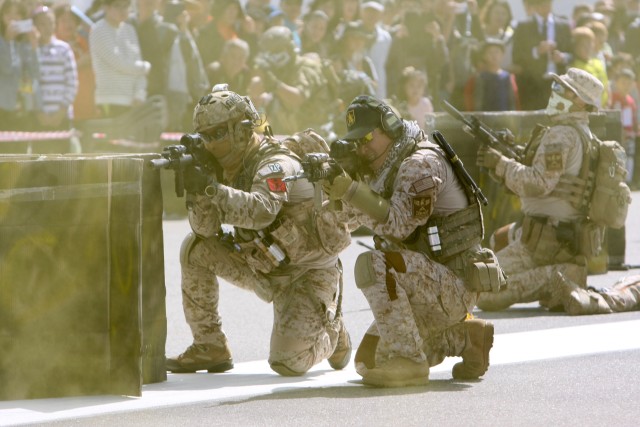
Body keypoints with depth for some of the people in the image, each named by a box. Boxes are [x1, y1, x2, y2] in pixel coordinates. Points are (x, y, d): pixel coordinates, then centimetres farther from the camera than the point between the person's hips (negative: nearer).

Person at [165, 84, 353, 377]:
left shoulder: (276, 164, -23)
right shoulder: (231, 167, 2)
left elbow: (262, 212, -43)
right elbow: (206, 229, -4)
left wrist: (211, 188, -48)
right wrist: (196, 189, -22)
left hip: (307, 275, -8)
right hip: (265, 272, 8)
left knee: (288, 363, -20)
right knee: (195, 249, -6)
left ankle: (331, 332, 16)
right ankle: (209, 348, 0)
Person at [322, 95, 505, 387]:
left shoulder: (420, 164, -16)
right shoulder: (385, 170, 14)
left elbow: (399, 223, -26)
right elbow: (351, 219, 8)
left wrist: (352, 192, -30)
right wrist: (340, 189, -11)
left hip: (452, 288, -10)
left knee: (373, 265, -31)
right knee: (368, 362, 13)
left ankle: (408, 362, -26)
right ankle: (464, 338, 19)